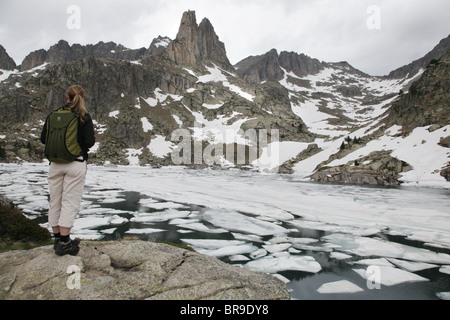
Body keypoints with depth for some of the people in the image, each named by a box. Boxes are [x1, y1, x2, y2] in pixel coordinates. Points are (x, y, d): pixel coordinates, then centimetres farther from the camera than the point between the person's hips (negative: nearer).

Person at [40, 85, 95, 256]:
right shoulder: (84, 117, -7)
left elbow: (43, 139, 7)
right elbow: (90, 142, -13)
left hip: (55, 163, 4)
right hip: (76, 163, -4)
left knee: (55, 202, 13)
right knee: (70, 203, -1)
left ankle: (58, 238, 23)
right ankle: (64, 243, 0)